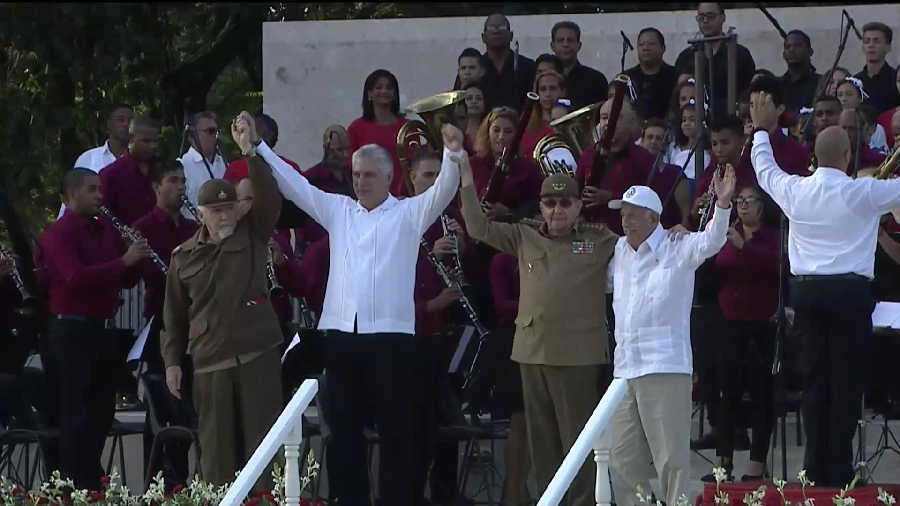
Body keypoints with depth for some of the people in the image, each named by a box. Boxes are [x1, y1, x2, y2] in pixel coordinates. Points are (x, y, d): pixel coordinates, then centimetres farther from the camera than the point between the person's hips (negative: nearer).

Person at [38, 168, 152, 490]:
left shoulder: (106, 230, 13)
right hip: (71, 332, -8)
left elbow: (127, 281, 16)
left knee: (101, 414, 13)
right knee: (77, 415, -7)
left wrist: (135, 260, -5)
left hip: (102, 329, 8)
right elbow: (76, 278, -25)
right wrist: (123, 261, -27)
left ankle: (92, 481, 23)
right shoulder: (58, 235, -10)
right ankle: (74, 485, -4)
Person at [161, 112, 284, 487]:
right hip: (210, 362, 1)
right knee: (218, 451, 2)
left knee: (261, 444, -3)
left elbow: (269, 200, -11)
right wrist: (172, 361, 6)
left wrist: (249, 151, -20)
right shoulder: (184, 257, 8)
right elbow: (175, 314, 12)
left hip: (258, 356, -1)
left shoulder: (251, 237, 5)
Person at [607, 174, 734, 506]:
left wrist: (722, 205, -36)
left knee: (671, 459, -7)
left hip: (666, 367, -7)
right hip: (624, 367, 7)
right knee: (622, 460, 10)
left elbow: (711, 242, -20)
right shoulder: (619, 251, 16)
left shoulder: (678, 250, -3)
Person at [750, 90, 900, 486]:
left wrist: (762, 130, 43)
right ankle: (838, 469, -2)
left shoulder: (795, 190, 3)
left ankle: (816, 468, 9)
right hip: (850, 291, -4)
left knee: (815, 378, 10)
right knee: (847, 380, 0)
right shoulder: (863, 193, -9)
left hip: (805, 290, 4)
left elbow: (765, 170, 24)